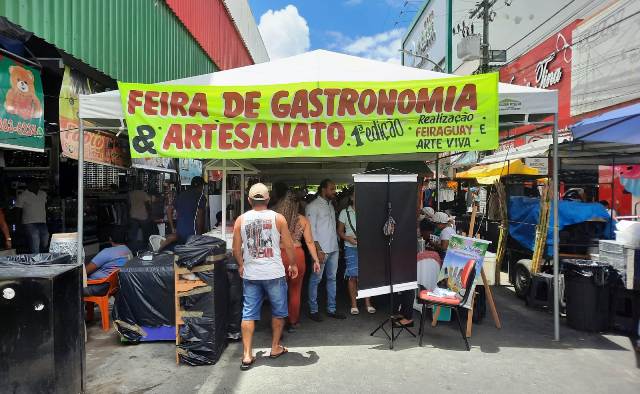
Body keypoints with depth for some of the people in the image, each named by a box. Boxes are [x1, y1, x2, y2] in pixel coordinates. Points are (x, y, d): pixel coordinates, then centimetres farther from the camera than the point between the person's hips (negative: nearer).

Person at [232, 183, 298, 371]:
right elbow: (288, 245, -3)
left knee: (248, 314, 9)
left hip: (250, 274, 2)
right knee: (278, 311, 16)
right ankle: (276, 348, 27)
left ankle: (247, 355, 10)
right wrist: (293, 265, 12)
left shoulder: (241, 220, -1)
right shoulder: (278, 218, -6)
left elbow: (236, 249, 3)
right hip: (274, 274, -2)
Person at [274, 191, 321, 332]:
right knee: (295, 291, 15)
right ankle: (293, 323, 27)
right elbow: (309, 242, 0)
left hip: (279, 256, -1)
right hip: (297, 256, 1)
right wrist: (316, 260, 7)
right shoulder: (302, 220, -1)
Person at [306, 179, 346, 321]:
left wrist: (337, 243, 11)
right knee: (316, 279, -1)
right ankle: (313, 310, 11)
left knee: (332, 278, 11)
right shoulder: (313, 206, -7)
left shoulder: (331, 205, 16)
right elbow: (311, 229, -12)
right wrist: (318, 249, -17)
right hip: (321, 249, -7)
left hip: (334, 248, 8)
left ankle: (331, 309, 20)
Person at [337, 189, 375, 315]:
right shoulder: (345, 212, 3)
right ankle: (354, 304, 14)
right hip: (351, 248, -1)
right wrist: (348, 238, -14)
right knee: (353, 276, 2)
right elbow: (340, 231, 4)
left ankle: (368, 303, 15)